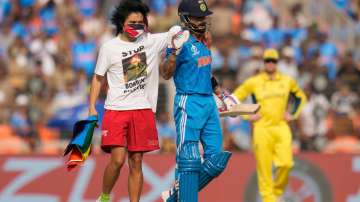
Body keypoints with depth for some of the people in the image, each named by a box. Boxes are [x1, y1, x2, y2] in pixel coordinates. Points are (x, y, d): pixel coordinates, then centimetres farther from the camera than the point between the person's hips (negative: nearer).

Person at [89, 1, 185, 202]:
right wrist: (92, 107, 1)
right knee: (118, 160, -13)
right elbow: (98, 78, 7)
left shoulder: (153, 41, 5)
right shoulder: (109, 48, 0)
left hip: (143, 111, 2)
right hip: (116, 110, -2)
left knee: (136, 163, 5)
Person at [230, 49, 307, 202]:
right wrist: (248, 116, -1)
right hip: (262, 129, -2)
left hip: (281, 128, 2)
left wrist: (293, 114, 13)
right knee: (264, 166, -5)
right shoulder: (253, 82, 1)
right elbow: (234, 99, 6)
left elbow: (301, 97, 27)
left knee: (286, 163, -12)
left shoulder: (287, 81, 10)